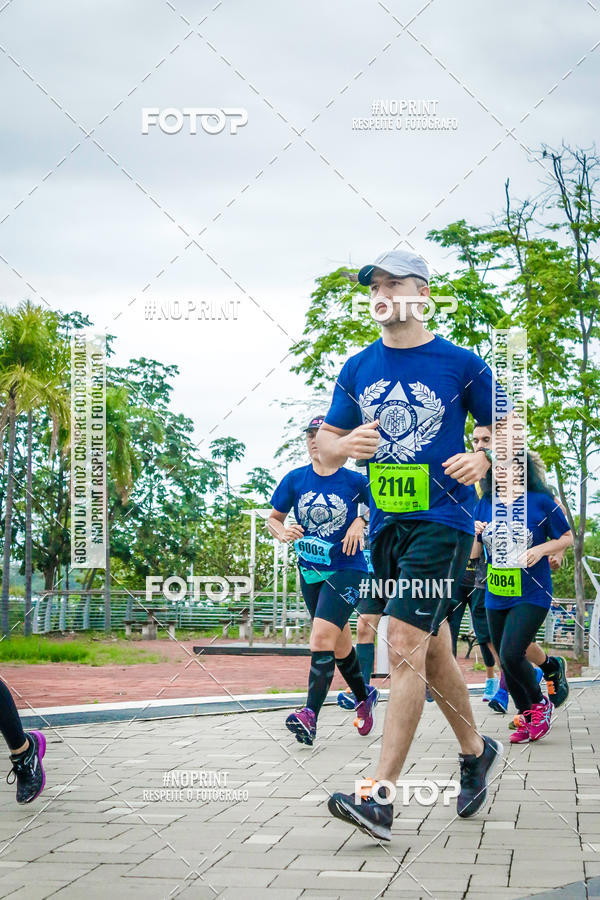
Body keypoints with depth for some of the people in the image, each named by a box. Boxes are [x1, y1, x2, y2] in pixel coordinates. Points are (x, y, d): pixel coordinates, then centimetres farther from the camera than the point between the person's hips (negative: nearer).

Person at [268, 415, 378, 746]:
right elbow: (273, 519, 10)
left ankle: (310, 716, -23)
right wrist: (283, 532, -12)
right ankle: (364, 697, 39)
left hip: (346, 570, -5)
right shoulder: (295, 479, 2)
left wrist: (361, 523, -12)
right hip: (310, 571, 5)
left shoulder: (355, 481, -7)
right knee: (338, 642, 16)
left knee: (322, 637, -20)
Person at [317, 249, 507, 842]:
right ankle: (475, 750, 37)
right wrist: (345, 445, -11)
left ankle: (379, 797, -18)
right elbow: (326, 446, 12)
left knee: (405, 647, -16)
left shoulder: (460, 363, -1)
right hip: (385, 526, 6)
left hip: (441, 521, -5)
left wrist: (483, 460, -12)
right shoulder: (358, 369, 10)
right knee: (431, 650, 16)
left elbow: (505, 428, 8)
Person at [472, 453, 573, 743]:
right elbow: (473, 551, 10)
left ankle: (540, 704, 7)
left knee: (511, 655, -19)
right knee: (506, 663, 10)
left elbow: (567, 538, 3)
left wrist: (541, 549, -15)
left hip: (531, 596, -5)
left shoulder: (540, 501, -6)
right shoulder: (485, 505, 5)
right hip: (496, 597, 5)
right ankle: (526, 718, 29)